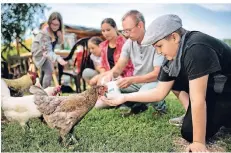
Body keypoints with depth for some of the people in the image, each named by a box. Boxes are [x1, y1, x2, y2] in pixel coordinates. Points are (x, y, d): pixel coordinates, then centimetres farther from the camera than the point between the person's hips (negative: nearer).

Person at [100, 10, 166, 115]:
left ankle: (159, 104, -2)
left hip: (156, 81, -5)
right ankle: (137, 106, 6)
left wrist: (132, 80, -36)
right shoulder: (129, 43, -3)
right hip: (137, 82, 6)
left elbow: (158, 73, -26)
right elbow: (119, 67, -2)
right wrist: (111, 73, -27)